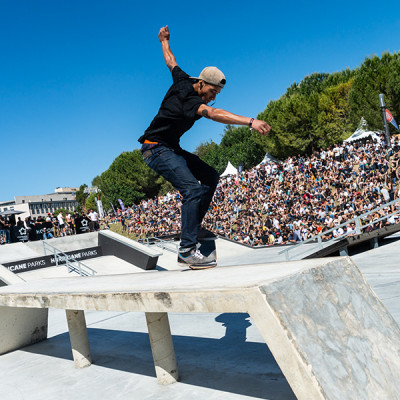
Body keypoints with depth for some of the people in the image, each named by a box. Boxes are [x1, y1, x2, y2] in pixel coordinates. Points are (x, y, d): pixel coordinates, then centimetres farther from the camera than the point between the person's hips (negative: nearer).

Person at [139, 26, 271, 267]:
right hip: (156, 149, -10)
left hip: (172, 149, 10)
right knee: (193, 189, -26)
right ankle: (187, 250, -27)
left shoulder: (183, 81, 4)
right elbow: (213, 114, -42)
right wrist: (250, 122, -51)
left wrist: (165, 41, 43)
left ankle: (192, 228, 5)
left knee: (211, 177, 6)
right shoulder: (187, 97, -24)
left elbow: (171, 62, 23)